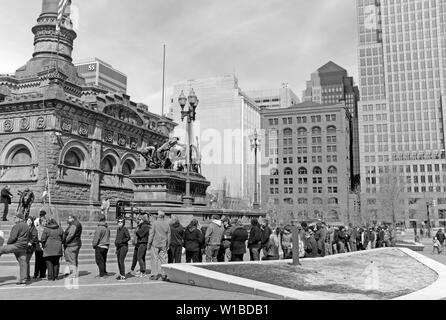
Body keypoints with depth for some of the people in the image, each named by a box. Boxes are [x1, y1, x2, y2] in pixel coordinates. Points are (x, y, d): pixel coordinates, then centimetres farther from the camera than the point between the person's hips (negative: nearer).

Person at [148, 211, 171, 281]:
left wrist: (149, 243, 1)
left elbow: (151, 234, -7)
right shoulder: (167, 224, 2)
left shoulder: (155, 223, -8)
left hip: (155, 244, -3)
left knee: (155, 259, 4)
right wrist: (168, 244, 16)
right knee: (163, 259, 7)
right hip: (163, 244, 3)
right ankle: (163, 274, 7)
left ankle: (155, 274, 5)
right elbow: (169, 235, 7)